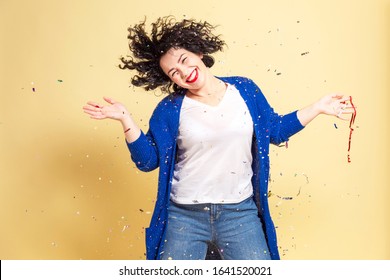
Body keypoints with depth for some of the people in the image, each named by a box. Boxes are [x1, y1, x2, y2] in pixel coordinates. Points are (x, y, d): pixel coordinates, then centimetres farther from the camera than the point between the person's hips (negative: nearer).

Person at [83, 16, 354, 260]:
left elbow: (276, 130, 12)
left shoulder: (245, 90, 2)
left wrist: (318, 107, 9)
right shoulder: (170, 108, -3)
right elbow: (148, 159, -3)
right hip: (184, 216, 0)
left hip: (240, 213, 1)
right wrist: (125, 118, -14)